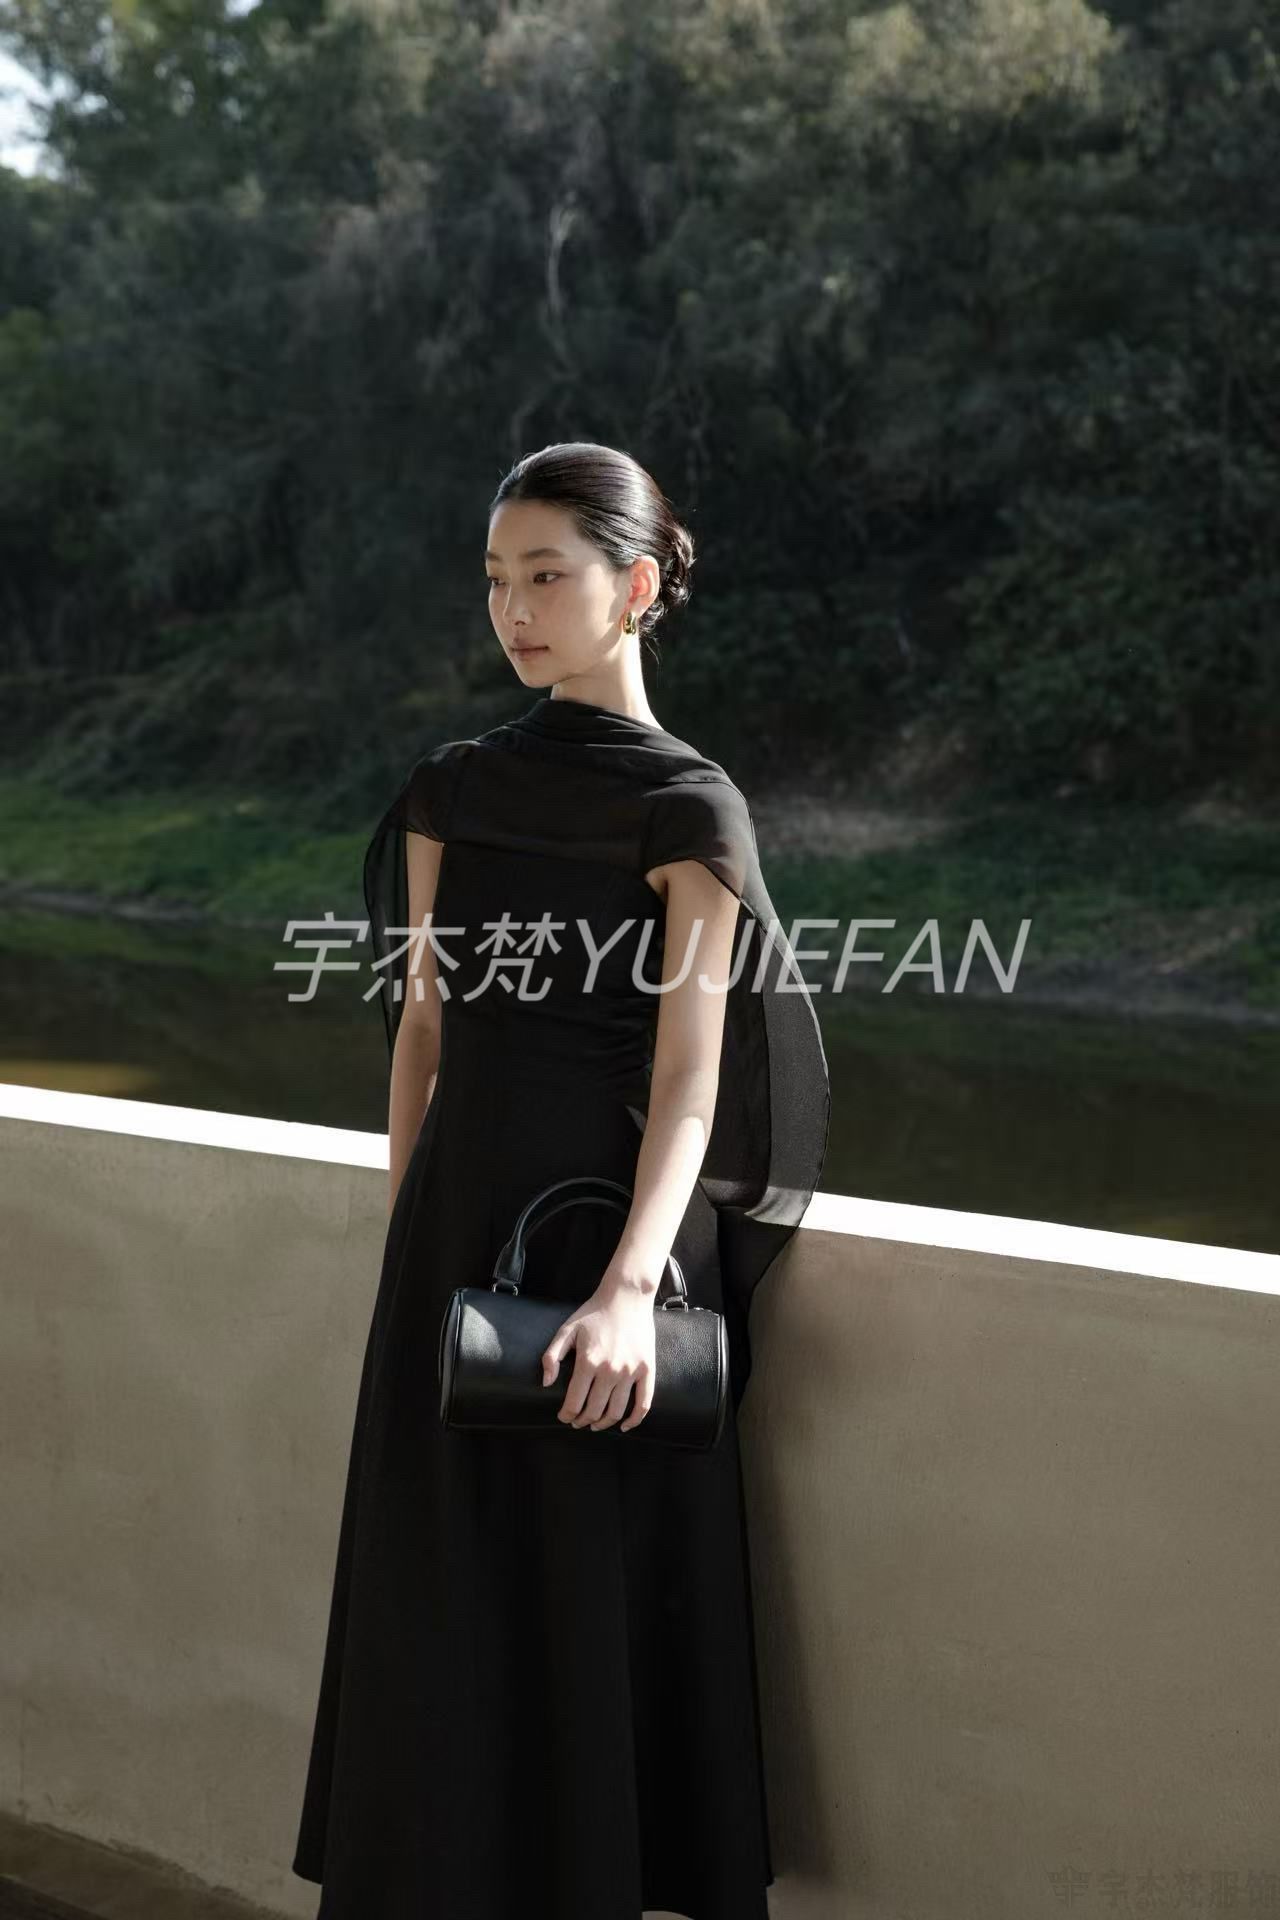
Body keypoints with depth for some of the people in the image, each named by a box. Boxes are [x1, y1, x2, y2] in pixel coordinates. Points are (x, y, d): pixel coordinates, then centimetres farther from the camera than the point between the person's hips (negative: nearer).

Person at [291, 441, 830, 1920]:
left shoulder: (690, 808, -5)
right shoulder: (448, 791, 5)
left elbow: (690, 1077, -13)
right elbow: (422, 1032, 7)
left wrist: (629, 1284, -25)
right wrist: (404, 1240, 5)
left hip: (612, 1208, -3)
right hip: (457, 1212, 3)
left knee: (600, 1588, 6)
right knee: (442, 1589, 11)